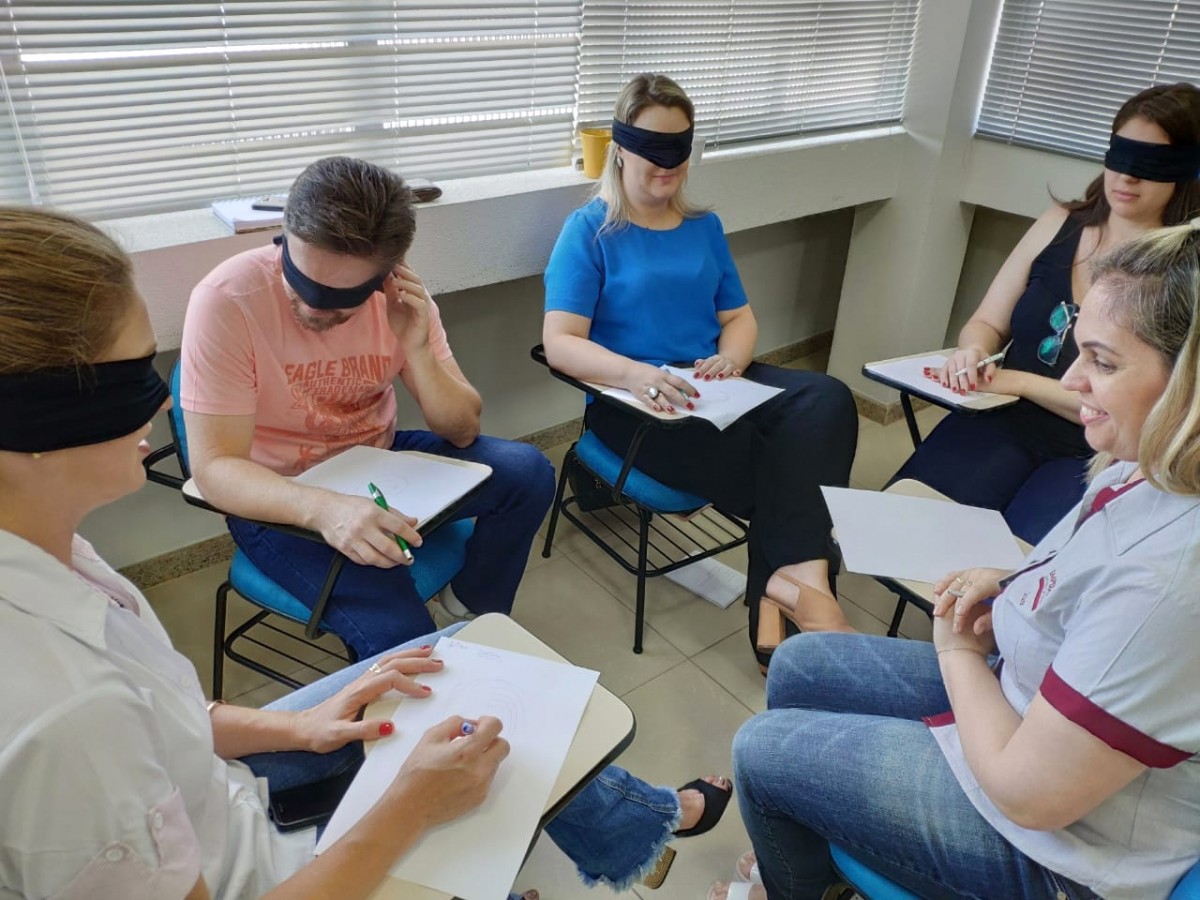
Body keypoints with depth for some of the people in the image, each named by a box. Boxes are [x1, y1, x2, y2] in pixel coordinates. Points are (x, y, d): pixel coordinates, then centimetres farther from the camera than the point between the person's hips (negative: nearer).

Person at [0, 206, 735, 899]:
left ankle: (641, 820, 33)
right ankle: (634, 833, 39)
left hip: (200, 799, 7)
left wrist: (294, 725, -5)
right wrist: (411, 808, -20)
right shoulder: (65, 718, -39)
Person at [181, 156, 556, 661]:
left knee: (528, 474, -12)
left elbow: (462, 431, -7)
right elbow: (214, 467, -25)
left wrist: (416, 349, -26)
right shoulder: (226, 301, -24)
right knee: (400, 638, -24)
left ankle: (473, 608, 14)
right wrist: (323, 508, -43)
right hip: (279, 498, -4)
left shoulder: (400, 296, -11)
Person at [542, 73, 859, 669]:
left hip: (710, 387, 6)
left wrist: (732, 358, -9)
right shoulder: (590, 230, 0)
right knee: (749, 449, -31)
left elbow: (738, 315, 17)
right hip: (632, 403, -5)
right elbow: (559, 342, -11)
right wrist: (636, 373, -31)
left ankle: (779, 590, -29)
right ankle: (800, 580, -13)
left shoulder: (703, 227, 17)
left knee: (826, 400, -23)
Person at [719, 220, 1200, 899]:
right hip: (1020, 695, 9)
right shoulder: (1145, 468, -9)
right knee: (797, 666, 15)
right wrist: (1016, 590, -6)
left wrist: (958, 650, -13)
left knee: (760, 749, 1)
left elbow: (1026, 790, -29)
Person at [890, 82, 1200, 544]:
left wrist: (1014, 380, -15)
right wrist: (974, 351, -14)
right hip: (1005, 419, 3)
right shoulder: (1060, 224, 7)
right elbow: (987, 323, 10)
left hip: (1100, 455, -3)